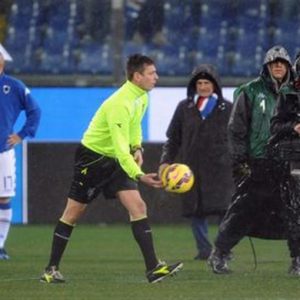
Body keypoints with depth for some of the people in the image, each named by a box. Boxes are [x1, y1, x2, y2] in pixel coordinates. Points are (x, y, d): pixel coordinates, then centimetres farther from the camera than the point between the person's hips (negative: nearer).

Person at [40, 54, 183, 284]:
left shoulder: (142, 98, -1)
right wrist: (139, 176, -43)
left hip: (115, 161, 7)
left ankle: (153, 268, -15)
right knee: (74, 212, 2)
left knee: (138, 206, -9)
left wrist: (137, 147, 5)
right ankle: (51, 269, 12)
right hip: (92, 158, -7)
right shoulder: (120, 105, -29)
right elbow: (120, 147, -35)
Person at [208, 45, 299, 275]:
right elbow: (237, 129, 0)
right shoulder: (251, 92, 0)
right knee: (242, 212, -4)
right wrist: (239, 161, -5)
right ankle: (219, 254, 6)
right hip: (257, 165, -3)